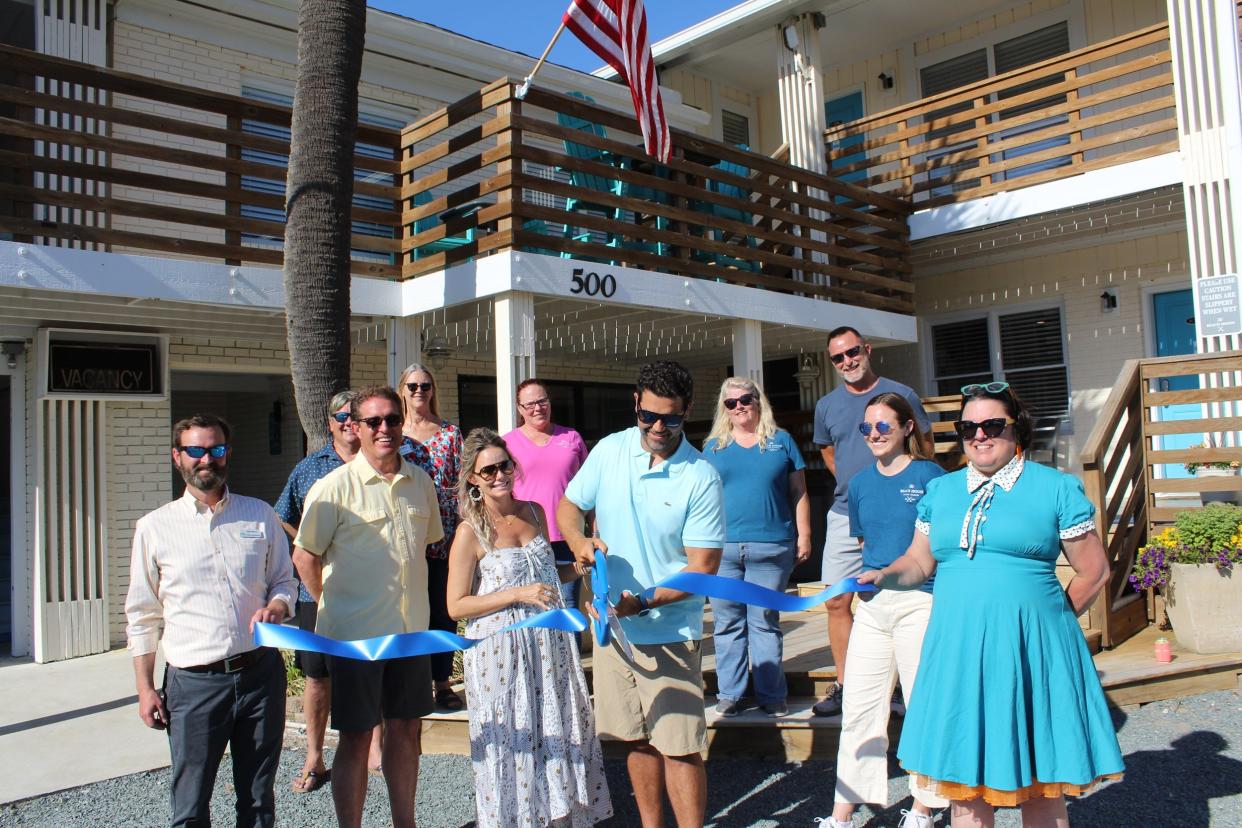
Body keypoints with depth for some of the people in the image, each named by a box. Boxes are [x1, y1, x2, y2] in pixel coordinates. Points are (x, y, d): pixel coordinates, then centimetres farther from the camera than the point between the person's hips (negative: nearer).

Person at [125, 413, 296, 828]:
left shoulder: (260, 515, 5)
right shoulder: (154, 527, 2)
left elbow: (285, 581, 13)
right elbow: (142, 616, 7)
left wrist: (276, 607, -9)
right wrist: (145, 688, 3)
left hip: (259, 672, 2)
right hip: (193, 681, -1)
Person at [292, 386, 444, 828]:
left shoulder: (420, 482, 5)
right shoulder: (334, 486, -11)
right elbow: (304, 556, -5)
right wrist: (336, 609, 1)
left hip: (411, 629, 5)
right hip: (355, 634, -5)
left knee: (406, 729, 15)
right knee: (356, 737, 5)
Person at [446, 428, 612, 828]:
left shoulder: (534, 512, 5)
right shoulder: (471, 531, -11)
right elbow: (456, 606, -12)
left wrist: (580, 567, 1)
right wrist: (518, 594, -19)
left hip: (550, 642, 5)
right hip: (500, 651, -5)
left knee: (559, 732, 13)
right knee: (512, 742, 6)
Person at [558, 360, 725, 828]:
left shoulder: (700, 478, -14)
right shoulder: (609, 451, -2)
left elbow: (703, 568, -13)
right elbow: (568, 506, 10)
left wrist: (643, 602, -23)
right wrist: (579, 542, -12)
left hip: (670, 632, -4)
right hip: (612, 622, 4)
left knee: (679, 748, -2)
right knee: (637, 740, 17)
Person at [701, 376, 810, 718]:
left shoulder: (781, 441, 8)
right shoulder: (714, 446, 11)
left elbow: (798, 492, 8)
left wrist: (803, 535, 2)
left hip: (770, 548, -1)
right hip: (721, 548, 2)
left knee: (765, 623, 4)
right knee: (726, 623, 7)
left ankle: (771, 695, 14)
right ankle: (729, 694, 17)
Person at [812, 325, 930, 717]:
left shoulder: (901, 395, -1)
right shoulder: (827, 405, 8)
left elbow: (924, 449, 8)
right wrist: (853, 483, 12)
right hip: (845, 516, 3)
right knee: (837, 601, 2)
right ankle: (844, 685, 14)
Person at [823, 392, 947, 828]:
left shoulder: (928, 475, -5)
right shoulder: (861, 482, 10)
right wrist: (866, 576, 6)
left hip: (919, 601, -5)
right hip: (871, 604, 5)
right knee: (858, 709, 7)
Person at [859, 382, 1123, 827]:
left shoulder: (1055, 488, 1)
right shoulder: (940, 490, 12)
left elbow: (1093, 572, 5)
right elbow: (919, 561, 16)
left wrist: (1048, 621, 5)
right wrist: (885, 576, -3)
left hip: (1029, 648, -3)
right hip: (957, 650, 3)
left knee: (1040, 782, 6)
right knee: (963, 779, 9)